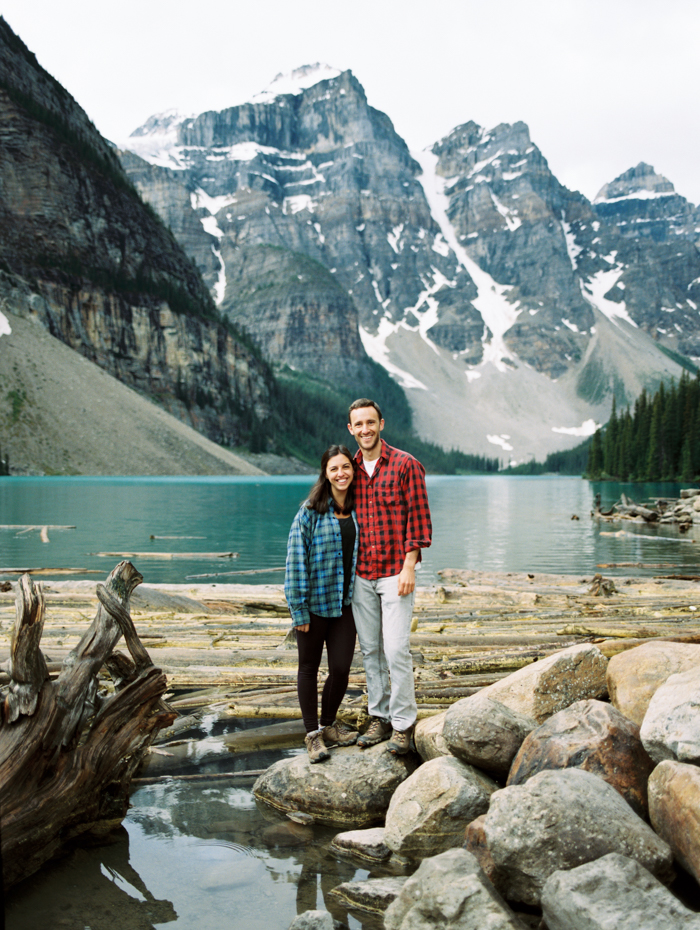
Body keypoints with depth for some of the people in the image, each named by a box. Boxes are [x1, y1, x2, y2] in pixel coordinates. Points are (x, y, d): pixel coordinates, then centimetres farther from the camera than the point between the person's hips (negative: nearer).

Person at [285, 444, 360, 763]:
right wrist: (299, 610, -13)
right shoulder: (310, 511, -11)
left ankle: (329, 724, 28)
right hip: (314, 604, -4)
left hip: (345, 603, 4)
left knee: (341, 668, 5)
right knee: (309, 668, 9)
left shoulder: (359, 509, 3)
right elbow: (296, 560, -11)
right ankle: (312, 734, 21)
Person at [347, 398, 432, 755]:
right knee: (370, 650, 10)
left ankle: (404, 723, 5)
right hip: (360, 575, 5)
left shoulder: (405, 464, -5)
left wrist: (408, 567, -13)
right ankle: (379, 717, 20)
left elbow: (418, 518, -7)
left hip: (395, 573, -5)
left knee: (396, 649, -7)